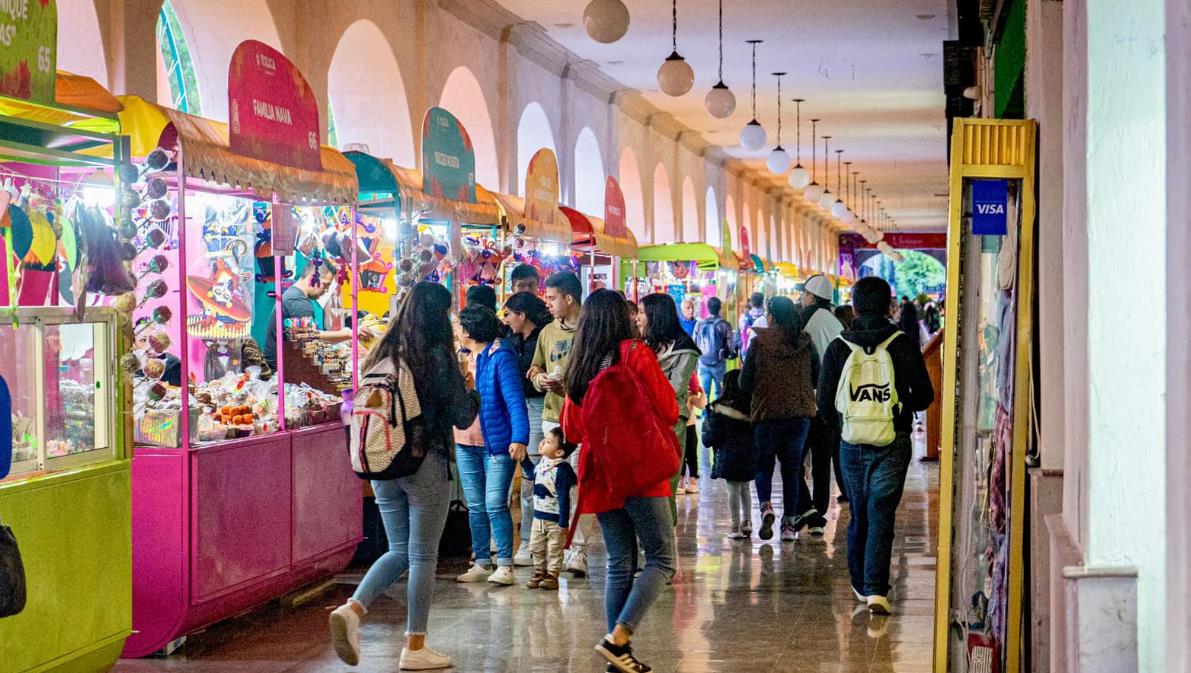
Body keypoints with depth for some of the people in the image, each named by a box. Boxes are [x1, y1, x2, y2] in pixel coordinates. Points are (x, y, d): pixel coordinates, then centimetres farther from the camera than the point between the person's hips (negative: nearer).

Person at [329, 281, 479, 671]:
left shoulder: (382, 355, 5)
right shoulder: (437, 357, -11)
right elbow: (462, 418, -6)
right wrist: (471, 391, 12)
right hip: (426, 466, -5)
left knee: (399, 550, 17)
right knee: (423, 556, 5)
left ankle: (352, 609, -4)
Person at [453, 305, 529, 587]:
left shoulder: (500, 356, -11)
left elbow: (515, 400, -18)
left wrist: (519, 437, -27)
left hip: (496, 443, -7)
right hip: (466, 444, 7)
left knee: (495, 504, -11)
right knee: (475, 507, 10)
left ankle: (505, 565, -6)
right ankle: (481, 563, 17)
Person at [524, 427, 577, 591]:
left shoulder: (562, 470, -22)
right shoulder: (541, 464, 2)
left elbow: (564, 497, -21)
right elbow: (532, 475, 27)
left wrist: (564, 523, -21)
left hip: (555, 519, -8)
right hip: (539, 516, 8)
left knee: (554, 549, 4)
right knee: (536, 548, 13)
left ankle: (552, 576, 13)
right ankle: (539, 573, 25)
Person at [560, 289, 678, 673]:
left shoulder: (578, 366, 8)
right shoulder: (635, 354, -7)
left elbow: (571, 431, 16)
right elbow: (669, 412, -5)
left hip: (599, 475, 6)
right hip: (639, 471, -6)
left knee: (619, 563, 11)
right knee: (661, 558, -2)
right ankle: (618, 638, -15)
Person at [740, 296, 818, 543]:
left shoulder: (759, 343, -9)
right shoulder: (805, 342, -2)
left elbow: (744, 383, -5)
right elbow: (817, 377, 6)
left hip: (767, 413, -2)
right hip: (800, 412, 2)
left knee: (764, 465, 12)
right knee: (792, 468, 11)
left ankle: (766, 507, -12)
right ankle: (789, 524, 10)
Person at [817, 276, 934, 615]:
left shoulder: (838, 348, -1)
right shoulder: (902, 345, -5)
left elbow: (824, 402, 1)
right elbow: (924, 395, -1)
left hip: (852, 445, 2)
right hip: (893, 444, -2)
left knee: (859, 514, 16)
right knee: (881, 514, -4)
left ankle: (860, 584, 28)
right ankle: (876, 589, -16)